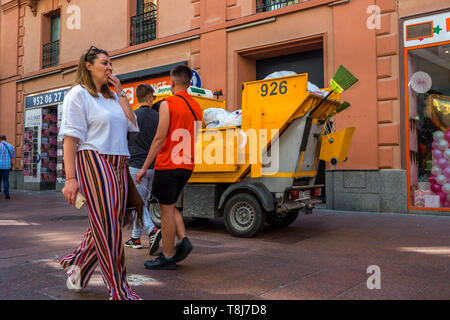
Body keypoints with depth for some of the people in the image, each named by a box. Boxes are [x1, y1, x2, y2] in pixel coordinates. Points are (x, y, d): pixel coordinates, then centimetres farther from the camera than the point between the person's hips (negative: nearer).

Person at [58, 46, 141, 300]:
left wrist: (120, 93, 8)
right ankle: (119, 290, 4)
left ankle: (77, 265, 33)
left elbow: (132, 124, 8)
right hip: (94, 163, -7)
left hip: (118, 166, 7)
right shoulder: (79, 94, -1)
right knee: (107, 226, -5)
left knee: (107, 224, 10)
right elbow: (71, 137, -10)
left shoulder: (112, 96, 20)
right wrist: (70, 177, -18)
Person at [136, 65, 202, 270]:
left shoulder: (168, 104, -10)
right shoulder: (196, 107, 11)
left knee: (166, 209, 2)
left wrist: (144, 167, -9)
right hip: (186, 166, 7)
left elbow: (160, 139, -14)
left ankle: (167, 258, 10)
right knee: (169, 206, 21)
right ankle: (183, 241, 7)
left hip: (168, 164, -7)